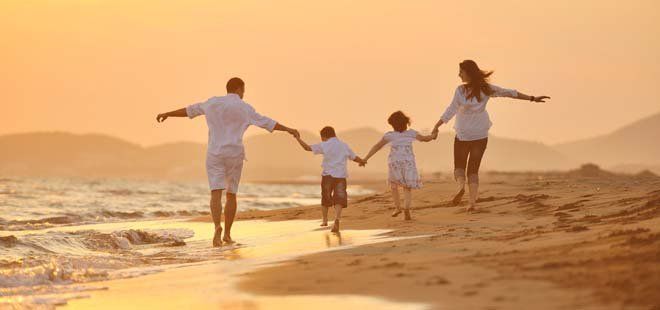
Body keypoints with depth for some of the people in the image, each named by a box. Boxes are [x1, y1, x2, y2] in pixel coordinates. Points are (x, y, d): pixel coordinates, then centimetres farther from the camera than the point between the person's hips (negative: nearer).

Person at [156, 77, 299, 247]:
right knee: (231, 194, 12)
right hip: (235, 154, -1)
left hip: (215, 154, 1)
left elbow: (190, 110, 18)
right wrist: (288, 130, 9)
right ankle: (227, 233, 14)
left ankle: (217, 227, -35)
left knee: (216, 193, -10)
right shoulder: (244, 108, -2)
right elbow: (267, 123, -1)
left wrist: (167, 114, 31)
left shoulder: (212, 102, 6)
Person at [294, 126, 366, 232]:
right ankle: (336, 219, -29)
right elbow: (355, 158, 21)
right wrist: (362, 161, 43)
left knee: (325, 198, 18)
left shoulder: (324, 145, -1)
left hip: (328, 175, -1)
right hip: (341, 176, 1)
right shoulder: (344, 146, 11)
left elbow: (307, 148, -2)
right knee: (339, 200, -5)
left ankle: (324, 221, 32)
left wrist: (298, 138, 13)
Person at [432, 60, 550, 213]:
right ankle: (472, 201, -2)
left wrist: (437, 126, -17)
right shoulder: (486, 88, -3)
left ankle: (461, 185, -19)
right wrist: (532, 98, 6)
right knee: (473, 169, 11)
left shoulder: (461, 90, -16)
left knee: (459, 166, 13)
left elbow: (451, 110, -20)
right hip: (480, 135, 4)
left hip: (463, 135, -4)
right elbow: (509, 93, 1)